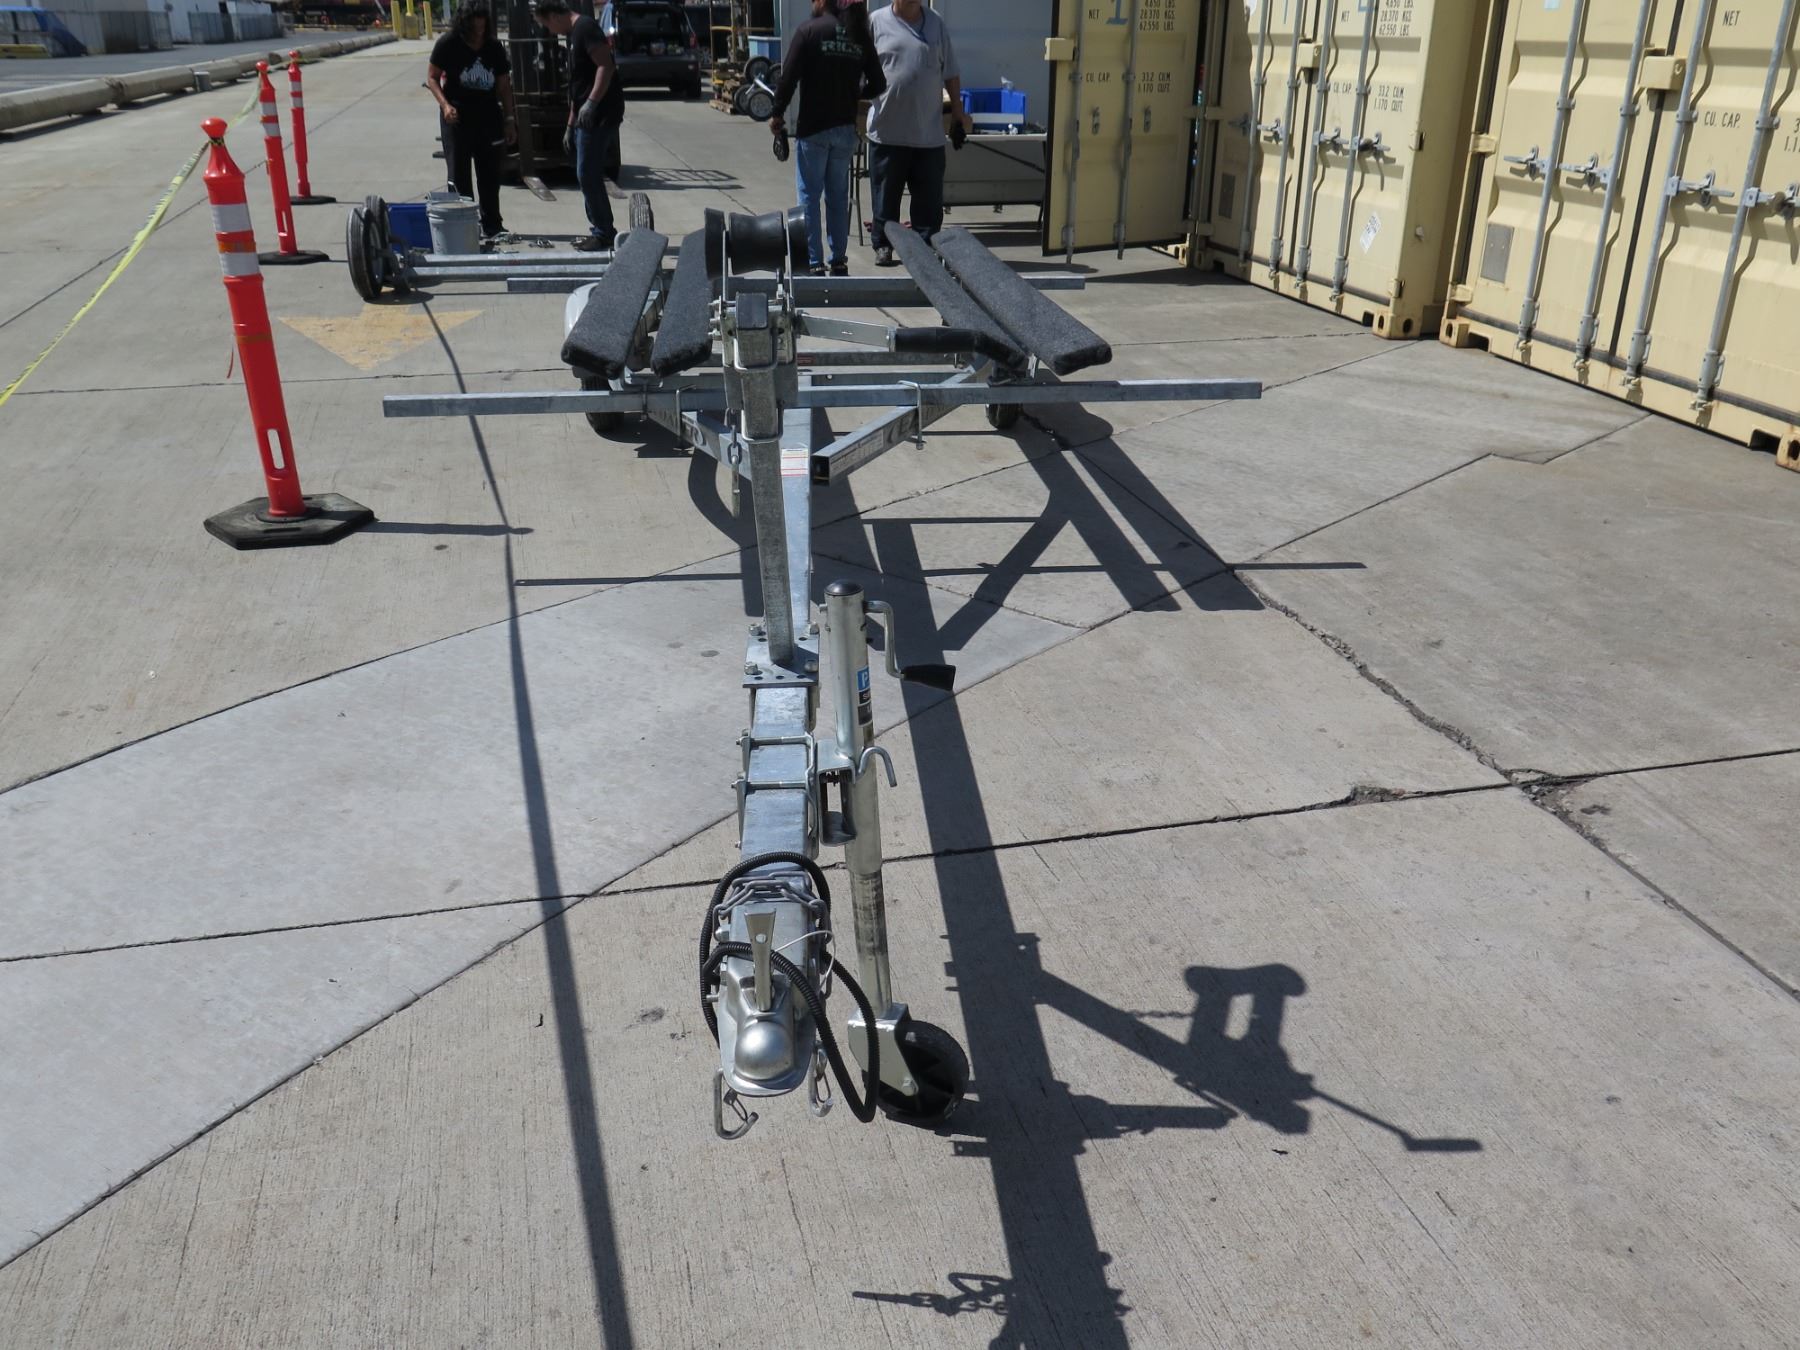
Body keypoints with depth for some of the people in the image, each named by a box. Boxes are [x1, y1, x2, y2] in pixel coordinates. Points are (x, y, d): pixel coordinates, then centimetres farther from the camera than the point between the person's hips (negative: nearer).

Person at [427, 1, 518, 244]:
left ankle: (491, 225, 18)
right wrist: (445, 105, -18)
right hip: (457, 117, -3)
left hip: (488, 117, 4)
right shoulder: (448, 44, -7)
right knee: (459, 176, 1)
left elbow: (504, 85, 9)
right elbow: (432, 77, -3)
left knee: (490, 175, 8)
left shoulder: (494, 49, 3)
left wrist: (509, 119, 4)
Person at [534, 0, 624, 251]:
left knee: (588, 176, -7)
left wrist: (591, 102, -28)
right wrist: (570, 126, 25)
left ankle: (604, 234, 2)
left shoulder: (585, 27, -10)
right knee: (588, 176, 13)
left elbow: (607, 66, -22)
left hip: (599, 115, -10)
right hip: (586, 118, 10)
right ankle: (600, 230, 20)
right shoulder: (573, 34, 21)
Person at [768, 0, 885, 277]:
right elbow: (878, 84, 7)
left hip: (813, 128, -4)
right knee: (839, 197, 13)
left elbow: (789, 77, -12)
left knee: (809, 197, 3)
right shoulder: (860, 36, 4)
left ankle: (814, 264, 0)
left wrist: (777, 114, -1)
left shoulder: (808, 31, -8)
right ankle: (839, 262, 15)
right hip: (846, 128, 4)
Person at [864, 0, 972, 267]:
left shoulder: (936, 24, 9)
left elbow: (950, 74, 13)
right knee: (886, 195, 6)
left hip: (929, 132, 2)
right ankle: (882, 245, 17)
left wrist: (960, 112, 10)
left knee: (929, 197, 4)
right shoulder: (876, 23, 1)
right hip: (887, 130, -2)